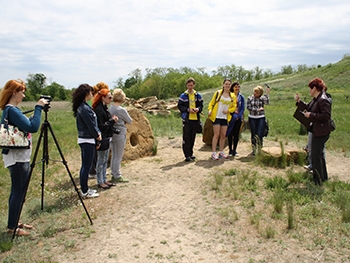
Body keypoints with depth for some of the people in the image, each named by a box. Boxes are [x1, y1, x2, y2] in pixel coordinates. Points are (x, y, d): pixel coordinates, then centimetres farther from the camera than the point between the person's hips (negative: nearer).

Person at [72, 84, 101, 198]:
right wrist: (97, 135, -1)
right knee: (86, 166, -1)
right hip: (88, 140, -10)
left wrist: (98, 133, 2)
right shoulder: (85, 108, -20)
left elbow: (93, 123, 12)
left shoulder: (80, 107, 11)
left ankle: (85, 189, 27)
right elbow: (91, 125, -16)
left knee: (85, 166, 17)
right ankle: (85, 192, 9)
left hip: (84, 139, 10)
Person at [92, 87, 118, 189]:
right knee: (101, 161, 2)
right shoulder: (99, 109, -19)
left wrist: (112, 119, 2)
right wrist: (112, 121, -16)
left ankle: (104, 180, 26)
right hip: (102, 139, -10)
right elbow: (101, 126, -21)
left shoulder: (104, 108, 11)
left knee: (105, 161, 16)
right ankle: (100, 182, 12)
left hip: (107, 138, 10)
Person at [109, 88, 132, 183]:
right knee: (118, 157, 3)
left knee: (114, 155, 17)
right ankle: (117, 176, 11)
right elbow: (129, 121, -7)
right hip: (120, 134, -7)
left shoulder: (110, 108, 2)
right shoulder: (121, 110, -19)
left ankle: (113, 174, 27)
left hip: (112, 134, 7)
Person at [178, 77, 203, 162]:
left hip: (195, 119, 4)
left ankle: (191, 153, 21)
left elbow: (201, 105, 12)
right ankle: (187, 155, -3)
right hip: (186, 119, -3)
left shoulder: (198, 95, 10)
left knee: (192, 137, 10)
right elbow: (179, 106, -2)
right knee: (186, 137, -6)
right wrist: (188, 109, -16)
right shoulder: (183, 96, 0)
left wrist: (198, 109, -10)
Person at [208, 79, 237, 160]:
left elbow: (234, 107, 11)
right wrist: (210, 110, -16)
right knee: (216, 134, -6)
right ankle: (214, 153, -2)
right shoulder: (218, 93, -1)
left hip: (225, 118, 4)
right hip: (216, 117, -4)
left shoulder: (232, 96, 8)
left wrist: (228, 110, -8)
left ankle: (221, 152, 20)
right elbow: (211, 103, 1)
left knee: (223, 135, 8)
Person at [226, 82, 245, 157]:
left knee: (236, 134, 5)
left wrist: (238, 116, -7)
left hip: (238, 117, 2)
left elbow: (243, 108, 6)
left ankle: (234, 150, 13)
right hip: (231, 117, -2)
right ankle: (230, 150, 7)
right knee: (230, 134, 0)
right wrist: (233, 115, -10)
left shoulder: (241, 97, 7)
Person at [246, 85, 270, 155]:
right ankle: (254, 149, 16)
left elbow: (267, 102, -16)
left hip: (261, 118, -1)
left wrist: (267, 94, -20)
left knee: (259, 135, -9)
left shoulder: (262, 98, 3)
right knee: (253, 134, 4)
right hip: (252, 118, 1)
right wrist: (258, 109, -10)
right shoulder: (250, 98, 2)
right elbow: (248, 107, -5)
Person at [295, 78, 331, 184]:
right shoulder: (315, 100, 11)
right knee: (318, 154, 21)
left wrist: (311, 115, -21)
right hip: (316, 131, 11)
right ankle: (323, 176, 36)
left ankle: (318, 180, 9)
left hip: (321, 133, -11)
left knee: (316, 155, -3)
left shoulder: (323, 100, -20)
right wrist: (299, 101, 8)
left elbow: (326, 116, -27)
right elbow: (307, 108, 19)